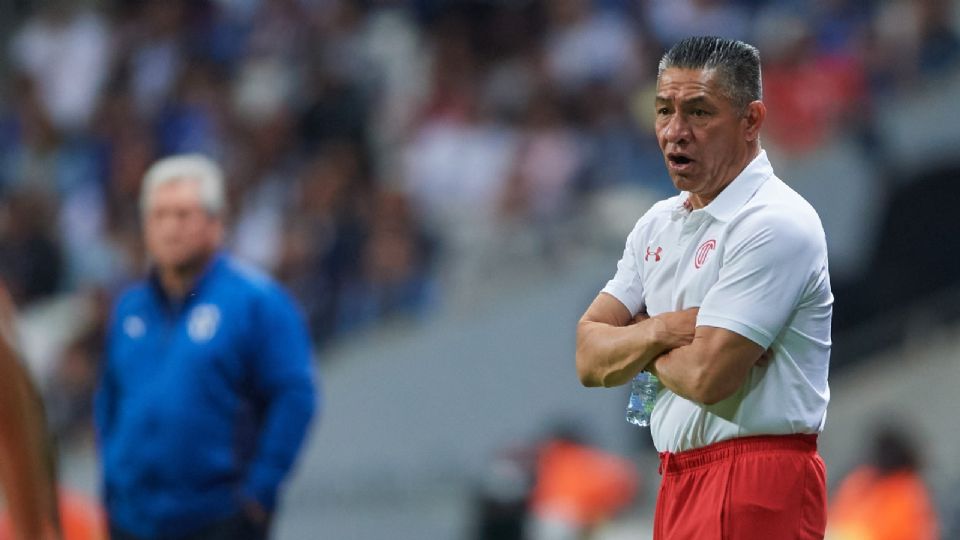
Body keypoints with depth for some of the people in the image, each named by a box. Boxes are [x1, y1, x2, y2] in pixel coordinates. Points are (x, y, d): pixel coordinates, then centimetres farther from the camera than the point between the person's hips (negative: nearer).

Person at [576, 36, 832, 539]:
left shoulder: (776, 224, -14)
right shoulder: (659, 224, 13)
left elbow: (707, 376, -21)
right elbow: (590, 360, 7)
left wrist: (637, 347, 0)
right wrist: (659, 332, -12)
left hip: (754, 493, -8)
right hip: (678, 480, 8)